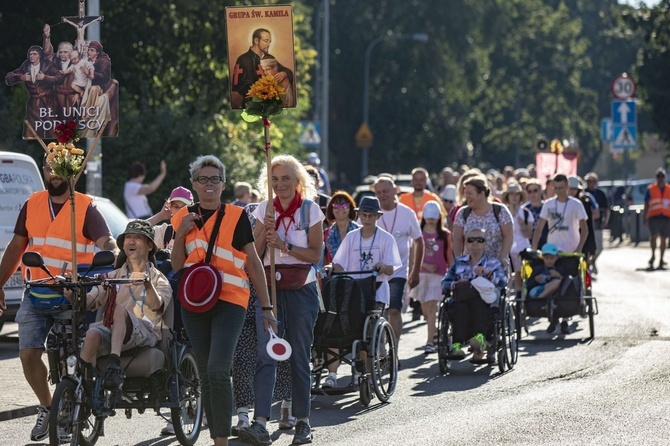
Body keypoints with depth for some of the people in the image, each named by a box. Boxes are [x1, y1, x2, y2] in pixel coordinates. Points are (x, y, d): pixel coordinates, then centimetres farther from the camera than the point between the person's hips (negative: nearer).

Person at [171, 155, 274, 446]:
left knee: (218, 370, -19)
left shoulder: (236, 217, -1)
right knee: (205, 375, 8)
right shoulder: (184, 218, 10)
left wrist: (266, 307, 0)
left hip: (229, 301, -4)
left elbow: (253, 262, 2)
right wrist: (181, 234, -8)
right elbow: (177, 266, 8)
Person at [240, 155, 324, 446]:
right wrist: (265, 232, -12)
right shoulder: (264, 209, 7)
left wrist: (285, 246, -17)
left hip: (301, 289, -2)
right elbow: (254, 254, 5)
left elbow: (316, 255, -5)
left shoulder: (310, 210, -1)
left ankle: (303, 422, 16)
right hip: (269, 288, 2)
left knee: (299, 357, 3)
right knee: (265, 355, -11)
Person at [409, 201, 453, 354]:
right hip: (421, 273, 2)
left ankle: (430, 342, -17)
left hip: (438, 274, -2)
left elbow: (450, 257, 9)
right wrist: (425, 265, -11)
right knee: (425, 307, 11)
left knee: (432, 307, -12)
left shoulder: (445, 235, 4)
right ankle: (434, 331, 37)